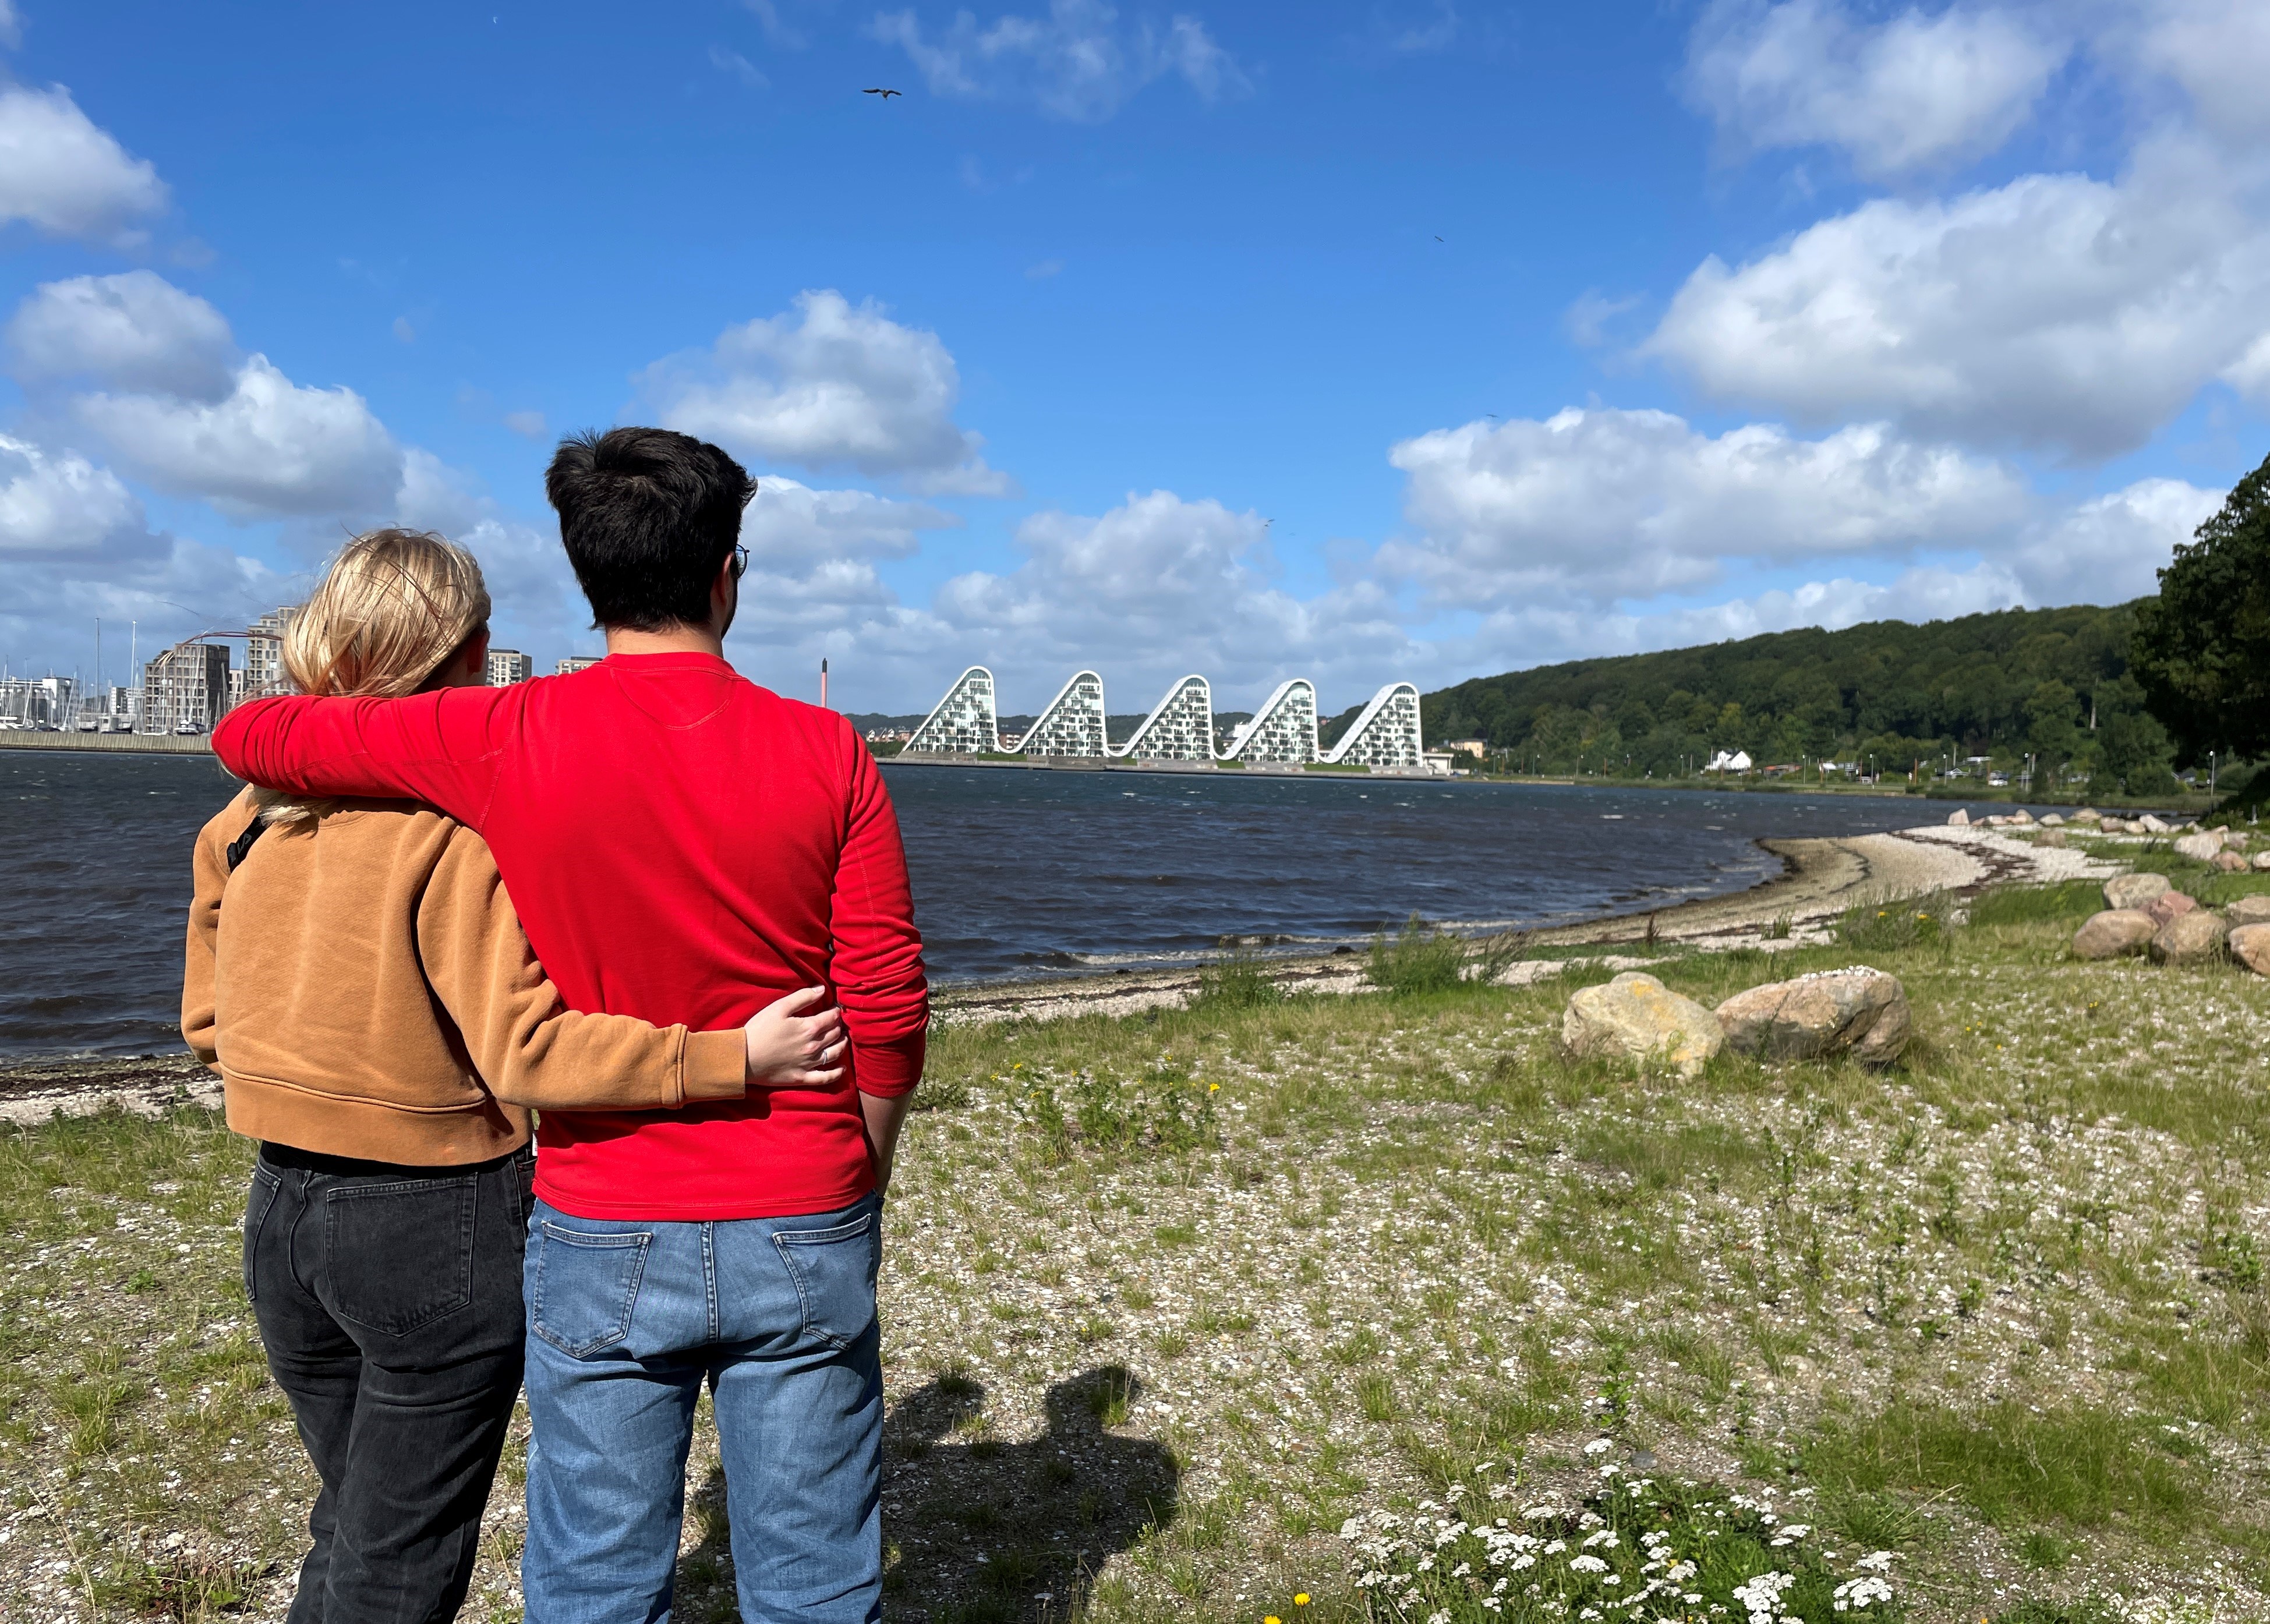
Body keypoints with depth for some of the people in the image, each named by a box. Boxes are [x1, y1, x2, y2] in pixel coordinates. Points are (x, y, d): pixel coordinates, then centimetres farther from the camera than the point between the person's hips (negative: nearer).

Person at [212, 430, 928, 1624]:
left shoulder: (506, 743, -10)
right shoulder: (828, 753, -9)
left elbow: (248, 736, 3)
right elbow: (889, 1016, -7)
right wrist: (862, 1191, 8)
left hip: (602, 1237, 0)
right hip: (801, 1233, 0)